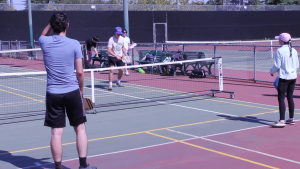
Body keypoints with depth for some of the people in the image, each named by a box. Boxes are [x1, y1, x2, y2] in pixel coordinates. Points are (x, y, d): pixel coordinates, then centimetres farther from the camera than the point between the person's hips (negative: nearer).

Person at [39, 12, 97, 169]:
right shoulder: (74, 44, -6)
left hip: (53, 93, 1)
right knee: (80, 129, 11)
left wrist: (52, 22, 19)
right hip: (72, 91, -1)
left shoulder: (45, 43, -1)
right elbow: (80, 72, -5)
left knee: (56, 133, 3)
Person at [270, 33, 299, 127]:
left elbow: (277, 66, -11)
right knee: (290, 97, 14)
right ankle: (291, 119, 21)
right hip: (293, 77, 7)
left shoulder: (280, 51, -13)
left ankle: (281, 121, -8)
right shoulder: (294, 51, 6)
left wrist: (272, 71, 7)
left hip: (284, 77, -7)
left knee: (281, 98, -5)